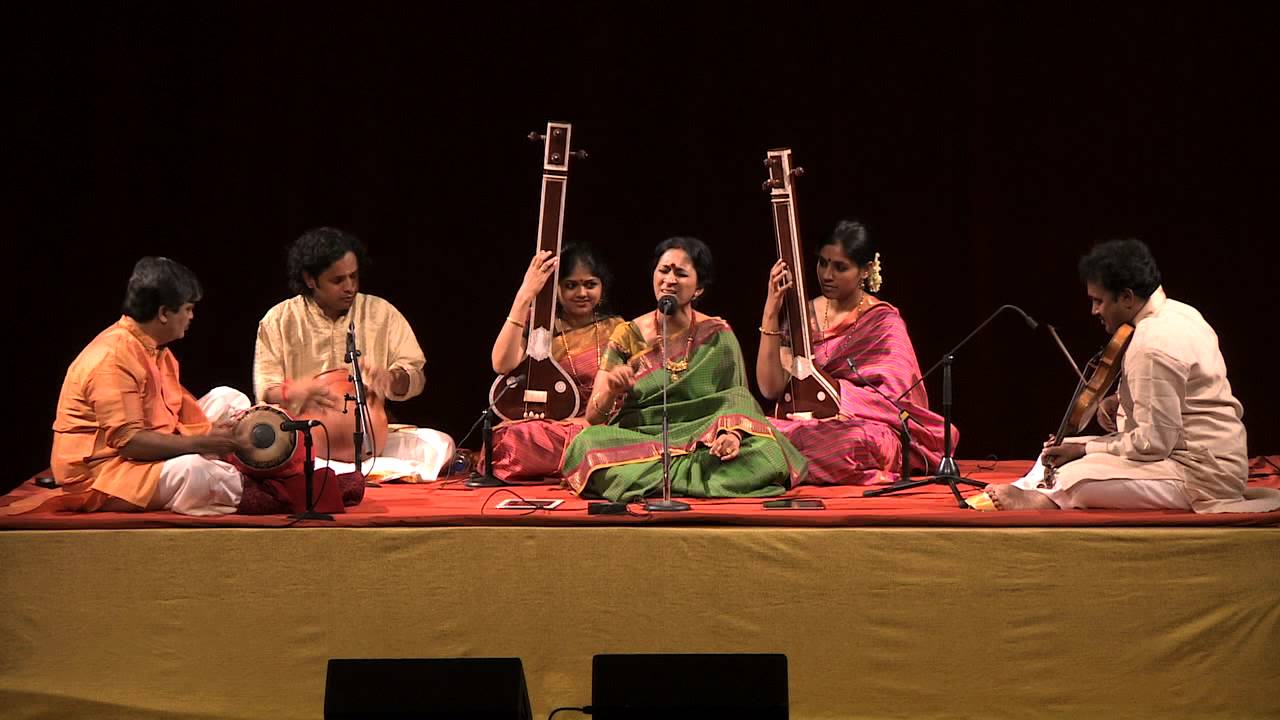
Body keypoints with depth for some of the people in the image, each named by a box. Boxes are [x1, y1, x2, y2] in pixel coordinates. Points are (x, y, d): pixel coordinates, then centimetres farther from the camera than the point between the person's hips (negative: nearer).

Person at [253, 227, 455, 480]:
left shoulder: (381, 313, 9)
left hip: (370, 435, 2)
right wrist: (295, 393, -23)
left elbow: (415, 376, 6)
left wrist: (392, 379, -18)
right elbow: (266, 391, 0)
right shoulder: (279, 320, 4)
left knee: (440, 444, -24)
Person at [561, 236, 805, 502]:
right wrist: (610, 391, -21)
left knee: (761, 452, -29)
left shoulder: (718, 336, 7)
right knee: (588, 443, -31)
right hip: (636, 443, 0)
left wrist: (732, 434, -22)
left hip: (702, 445, 0)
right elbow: (593, 416, 3)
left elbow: (738, 402, 2)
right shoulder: (627, 336, 7)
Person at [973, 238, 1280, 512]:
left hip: (1201, 478, -11)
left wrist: (1086, 449, -14)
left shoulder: (1151, 345, -24)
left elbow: (1154, 441, -24)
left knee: (1074, 475, -23)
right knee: (1061, 450, 11)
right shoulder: (1179, 313, 7)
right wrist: (1121, 400, 8)